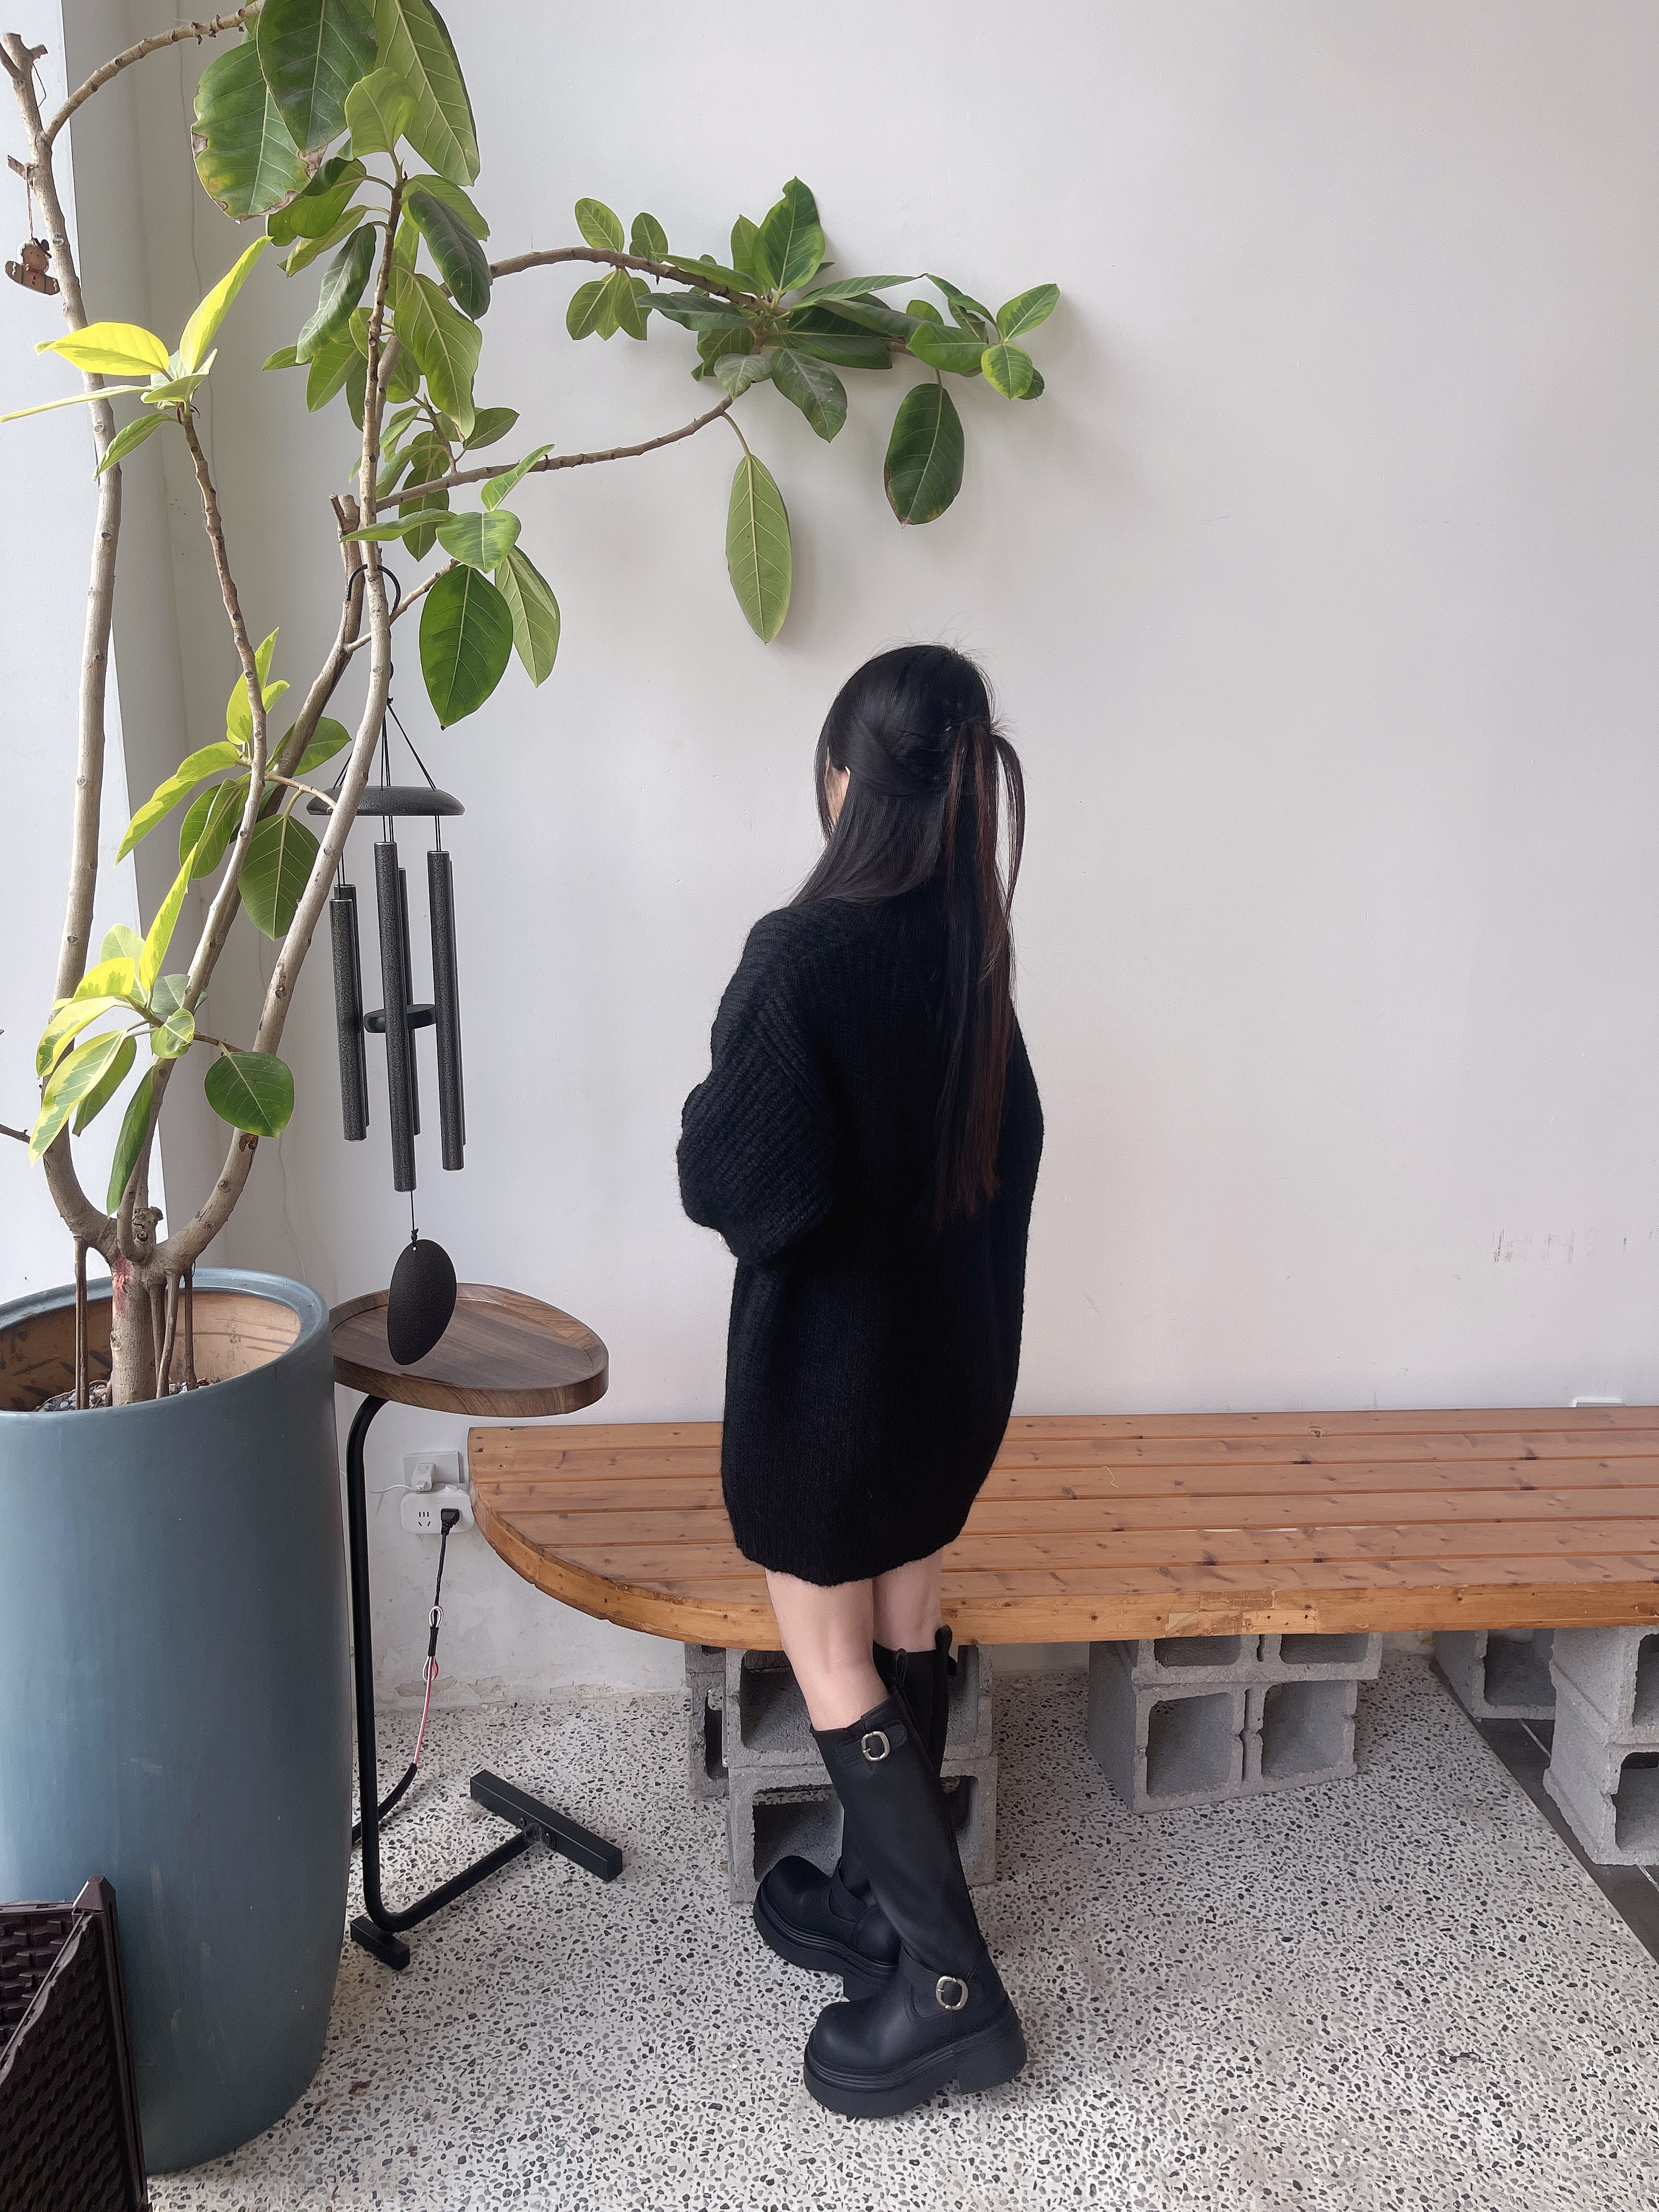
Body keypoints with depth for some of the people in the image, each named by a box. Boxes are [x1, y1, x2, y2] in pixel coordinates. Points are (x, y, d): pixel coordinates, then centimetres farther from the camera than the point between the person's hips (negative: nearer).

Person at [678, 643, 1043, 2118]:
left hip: (828, 1360, -7)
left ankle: (949, 1985, 15)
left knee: (831, 1661, 8)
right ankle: (881, 1901, 37)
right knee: (906, 1632, 19)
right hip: (958, 1347, 7)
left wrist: (706, 1119, -4)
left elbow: (748, 1187, -25)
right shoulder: (970, 945, 0)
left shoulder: (802, 954, -23)